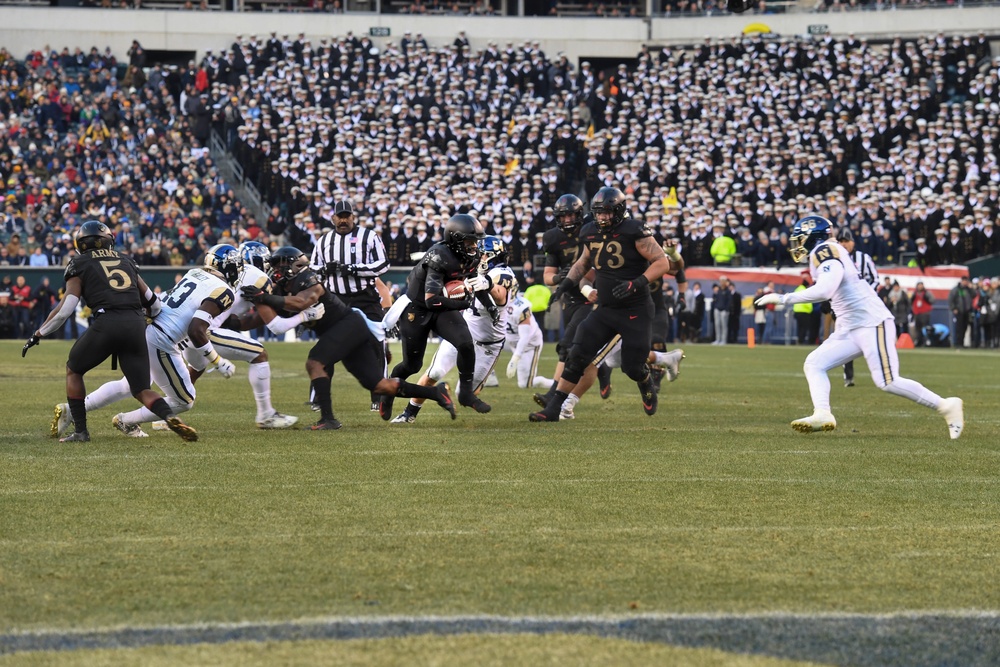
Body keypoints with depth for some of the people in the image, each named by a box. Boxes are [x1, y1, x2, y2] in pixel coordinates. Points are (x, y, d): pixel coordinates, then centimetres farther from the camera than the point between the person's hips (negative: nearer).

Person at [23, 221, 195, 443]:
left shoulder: (80, 264, 13)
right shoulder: (126, 261, 25)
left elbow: (65, 310, 5)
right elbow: (153, 303, 26)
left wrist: (38, 334, 17)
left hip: (106, 323, -3)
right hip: (136, 323, 3)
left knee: (74, 370, 22)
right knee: (142, 390, 11)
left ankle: (80, 431, 15)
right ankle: (171, 418, -19)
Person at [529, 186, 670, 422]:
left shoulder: (634, 232, -15)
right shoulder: (591, 234, 4)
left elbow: (662, 262, -15)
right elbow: (584, 262, 24)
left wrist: (637, 283, -28)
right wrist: (569, 281, 7)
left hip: (635, 311, -5)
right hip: (605, 309, 5)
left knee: (633, 366, -1)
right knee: (577, 357, -6)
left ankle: (648, 387, 36)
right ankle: (553, 408, -3)